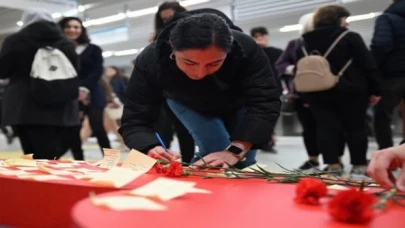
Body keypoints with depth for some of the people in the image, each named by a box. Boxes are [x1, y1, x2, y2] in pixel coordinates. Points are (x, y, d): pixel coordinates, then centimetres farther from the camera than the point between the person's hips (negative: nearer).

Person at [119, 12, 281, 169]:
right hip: (188, 104, -1)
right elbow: (135, 121, -38)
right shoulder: (150, 62, -39)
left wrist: (235, 150, -55)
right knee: (213, 151, -20)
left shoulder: (246, 49, -41)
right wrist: (151, 150, -61)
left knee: (243, 161, -1)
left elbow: (265, 103, -41)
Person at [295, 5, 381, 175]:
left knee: (326, 128, 4)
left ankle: (333, 165, 1)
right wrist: (375, 90, 1)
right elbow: (368, 65, -5)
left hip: (316, 92, 4)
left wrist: (306, 94, 16)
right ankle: (359, 165, 7)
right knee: (355, 127, 5)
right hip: (348, 90, -4)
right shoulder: (349, 37, -4)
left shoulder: (304, 43, 10)